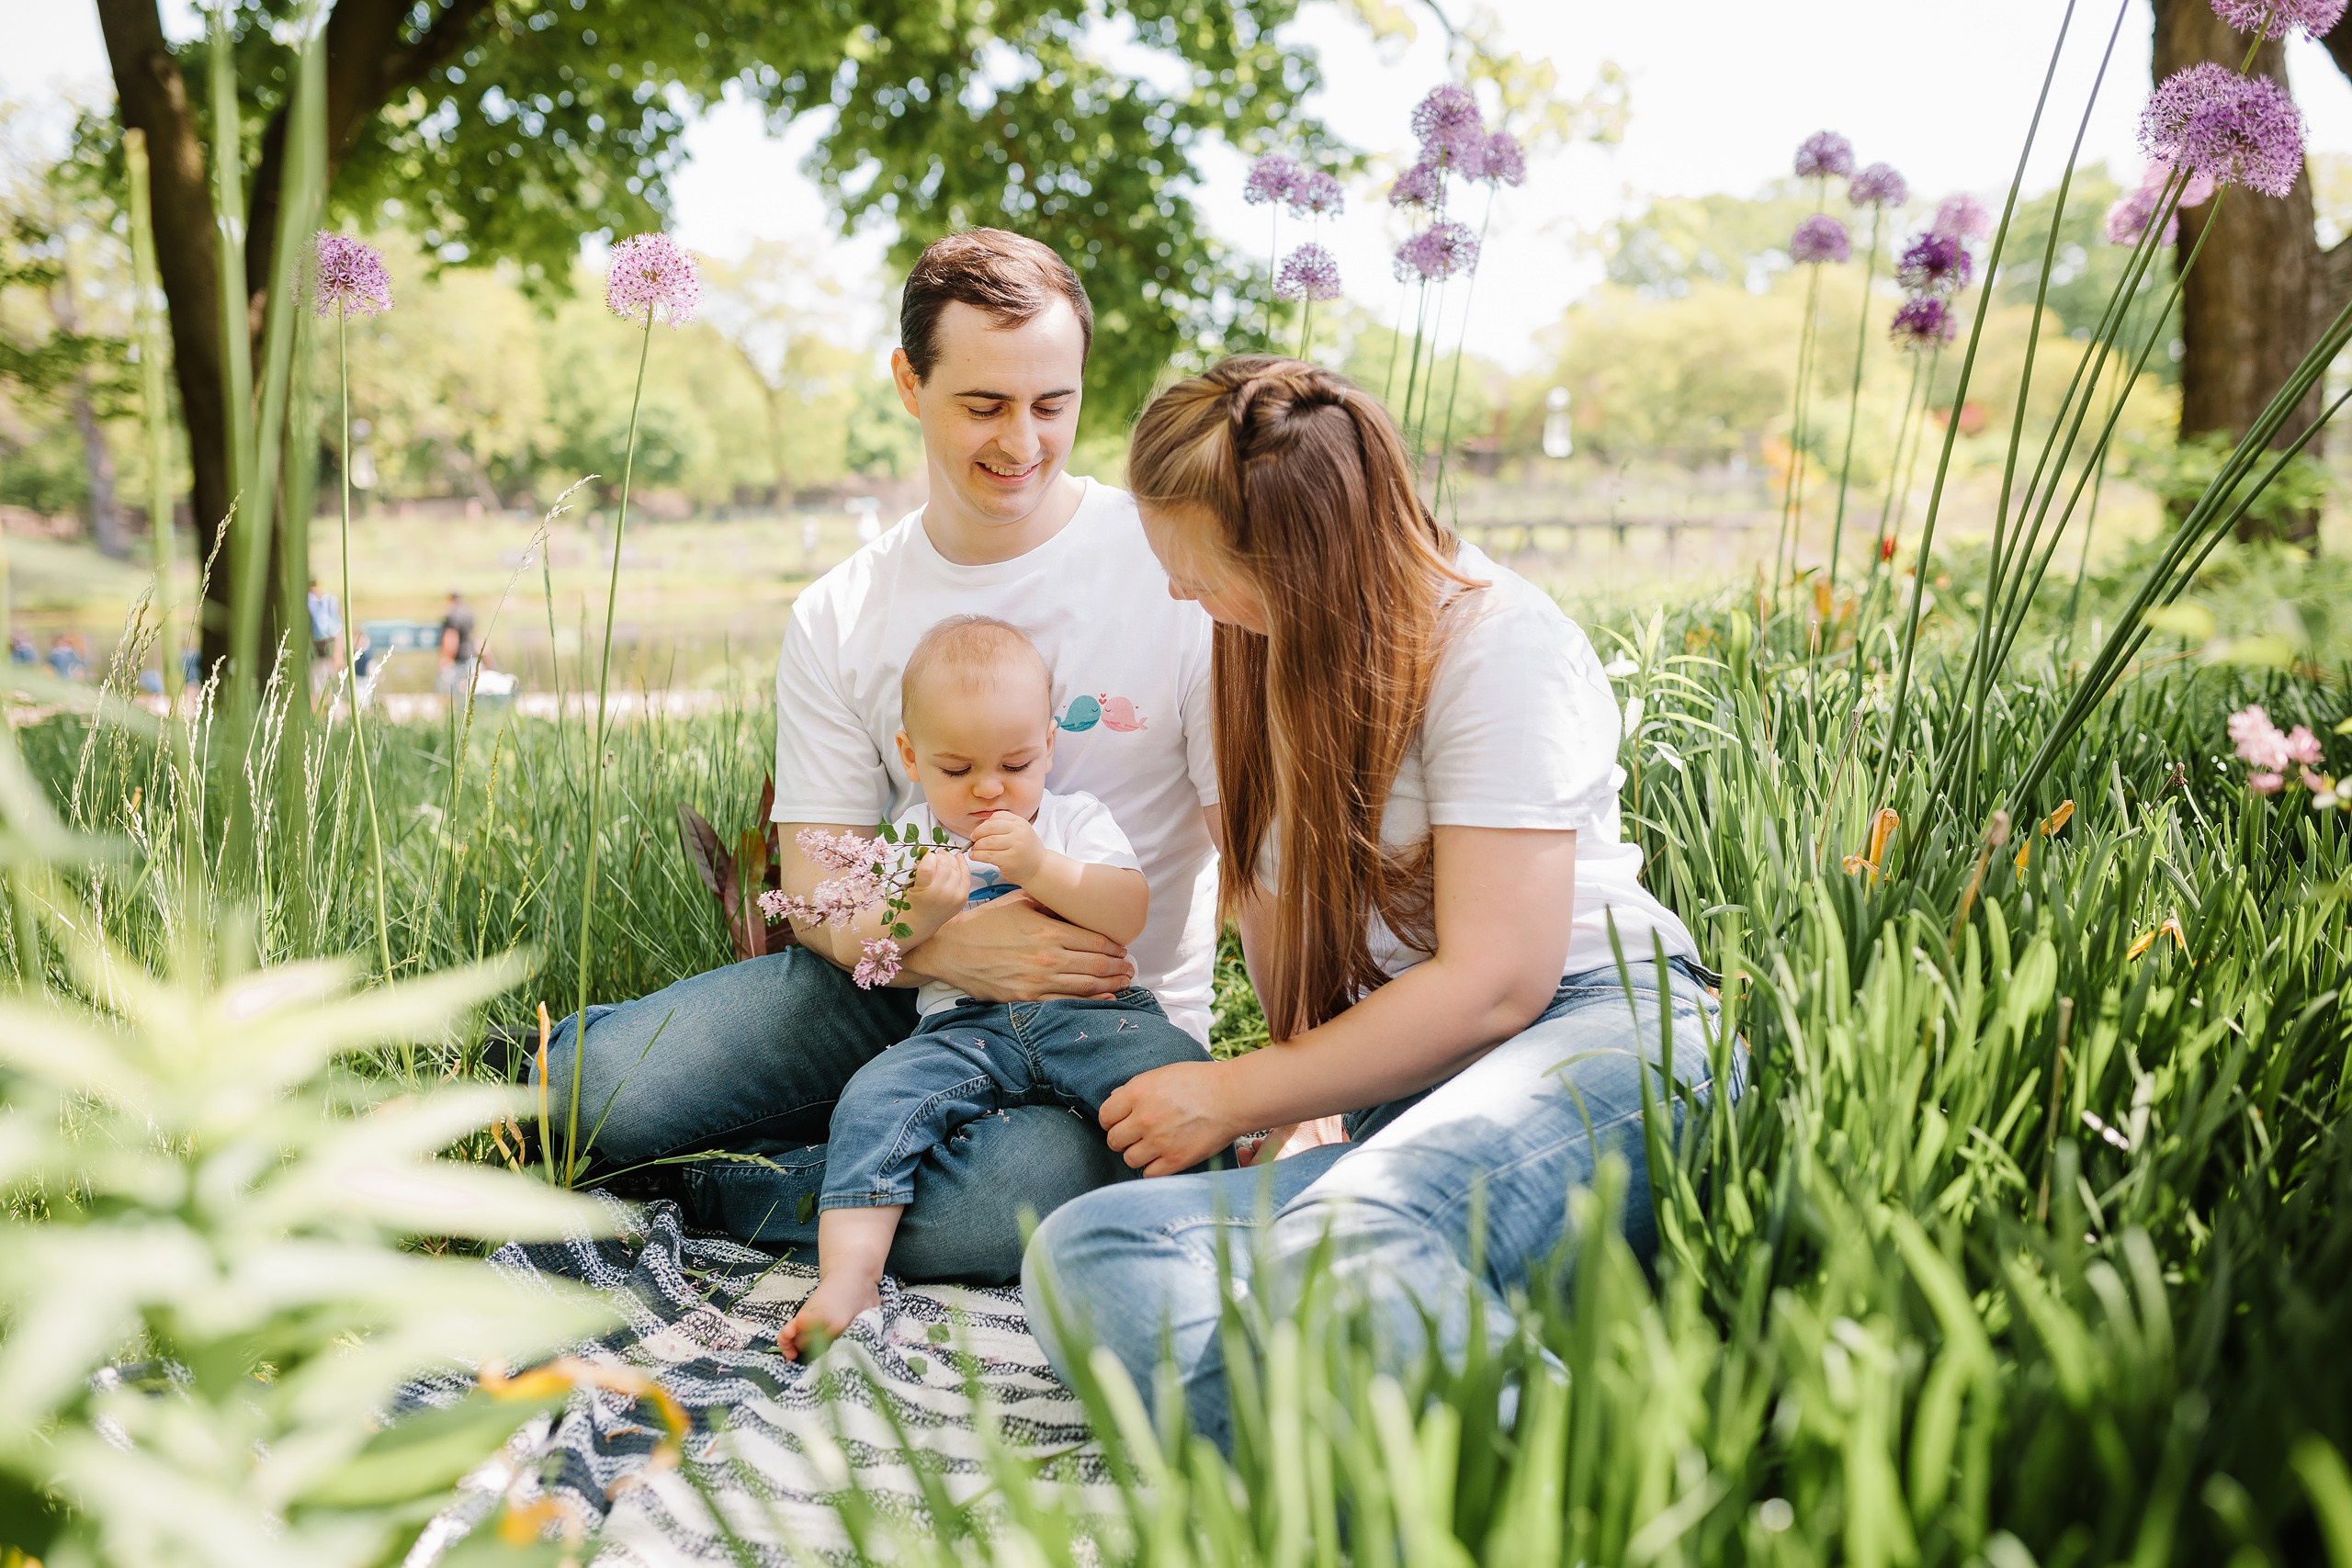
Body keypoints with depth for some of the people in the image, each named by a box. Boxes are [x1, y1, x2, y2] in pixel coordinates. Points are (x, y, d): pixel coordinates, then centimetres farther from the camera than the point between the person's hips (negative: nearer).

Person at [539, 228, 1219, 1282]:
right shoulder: (837, 622, 3)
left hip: (1113, 1014, -2)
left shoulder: (1177, 571, -8)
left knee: (994, 1213, -34)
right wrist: (940, 946, -22)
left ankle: (704, 1180, -8)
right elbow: (817, 883, 1)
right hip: (904, 981, 2)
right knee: (601, 1089, -23)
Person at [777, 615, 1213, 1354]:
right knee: (874, 1096, -24)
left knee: (1175, 1066, -29)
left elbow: (1129, 914, -2)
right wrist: (917, 913, -15)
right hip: (967, 1029, 1)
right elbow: (863, 949, 6)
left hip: (1088, 1013, -1)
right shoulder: (913, 839, 16)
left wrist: (1042, 870, -15)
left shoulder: (1076, 820, 14)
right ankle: (848, 1272, -28)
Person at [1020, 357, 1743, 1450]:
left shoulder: (1493, 641, -8)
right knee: (1080, 1253, -24)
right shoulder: (1265, 646, 16)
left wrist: (1237, 1096, -7)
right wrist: (1303, 1101, 8)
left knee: (1338, 1247, -40)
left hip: (1594, 1031, -7)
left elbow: (1495, 983, -14)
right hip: (1392, 1105, 8)